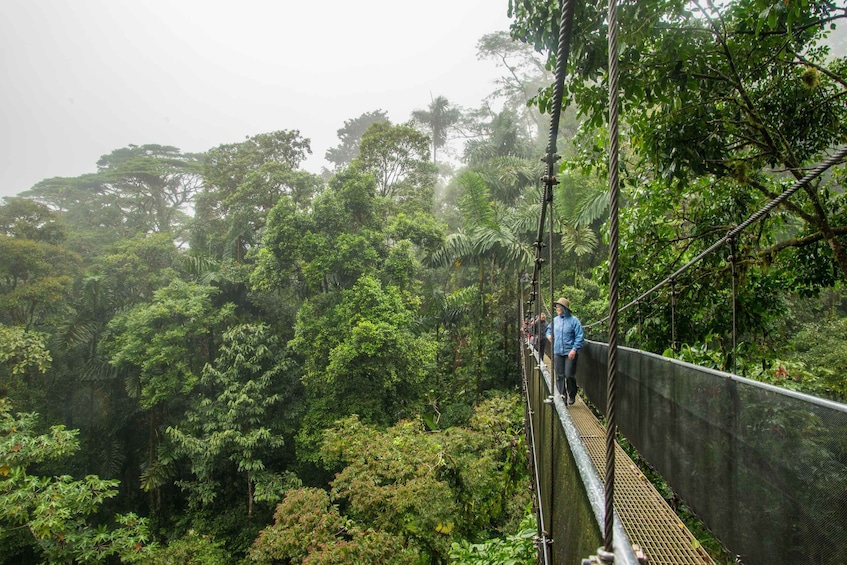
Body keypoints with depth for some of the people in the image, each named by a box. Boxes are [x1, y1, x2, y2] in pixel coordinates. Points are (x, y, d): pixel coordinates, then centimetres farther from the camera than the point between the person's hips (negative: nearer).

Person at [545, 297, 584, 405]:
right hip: (557, 353, 5)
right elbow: (549, 329, 28)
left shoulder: (574, 320, -6)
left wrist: (574, 349, -16)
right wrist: (549, 335, 6)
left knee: (569, 375, -4)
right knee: (559, 376, 4)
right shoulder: (555, 320, 9)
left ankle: (572, 396, 19)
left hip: (570, 353, -5)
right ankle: (562, 397, 12)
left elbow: (580, 337, -8)